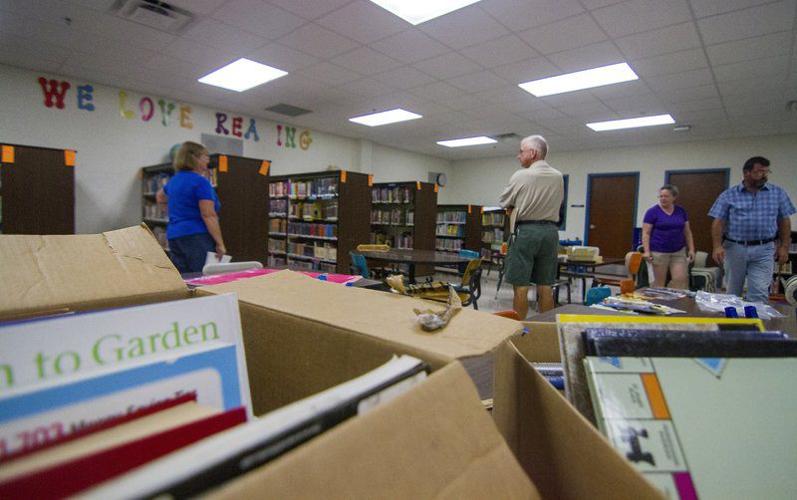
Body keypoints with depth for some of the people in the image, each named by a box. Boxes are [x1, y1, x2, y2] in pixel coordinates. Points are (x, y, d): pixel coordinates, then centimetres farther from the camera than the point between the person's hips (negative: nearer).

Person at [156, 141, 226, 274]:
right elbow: (209, 216, -17)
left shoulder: (174, 180, 15)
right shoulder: (201, 182, -11)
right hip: (196, 237, -9)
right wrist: (220, 243, -17)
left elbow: (160, 197, 36)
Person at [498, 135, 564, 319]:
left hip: (526, 231, -5)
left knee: (521, 285, -1)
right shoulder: (558, 177, 8)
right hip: (550, 231, 5)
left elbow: (504, 202, 4)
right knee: (545, 286, 9)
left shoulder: (521, 176, -7)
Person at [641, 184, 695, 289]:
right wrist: (647, 251, -15)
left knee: (681, 278, -4)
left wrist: (691, 249, 7)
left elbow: (687, 232, 13)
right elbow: (646, 233, -7)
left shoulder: (681, 211, 9)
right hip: (659, 252, -4)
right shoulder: (652, 211, -4)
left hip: (679, 252, 4)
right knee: (659, 282, 2)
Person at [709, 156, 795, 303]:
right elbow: (718, 222, -4)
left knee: (759, 293, -7)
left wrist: (784, 246, 1)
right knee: (733, 292, 11)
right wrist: (717, 246, -15)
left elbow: (784, 222, 9)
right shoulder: (728, 195, 0)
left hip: (764, 250, 1)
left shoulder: (778, 193, 6)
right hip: (734, 248, -1)